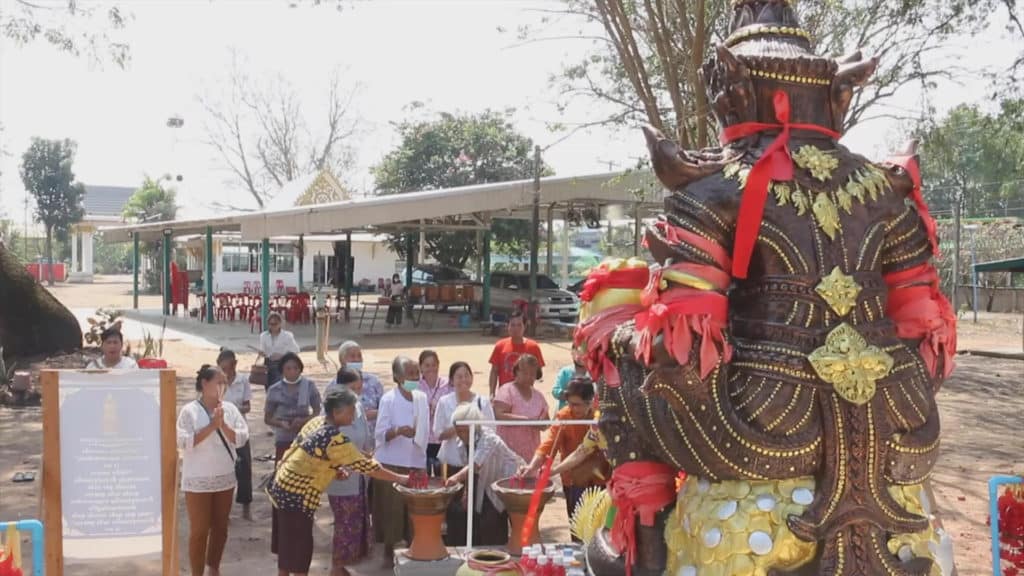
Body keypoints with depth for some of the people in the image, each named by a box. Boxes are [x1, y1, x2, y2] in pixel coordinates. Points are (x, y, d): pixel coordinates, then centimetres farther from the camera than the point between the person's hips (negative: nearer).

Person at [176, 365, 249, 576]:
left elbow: (242, 438, -3)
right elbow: (184, 442, -19)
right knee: (199, 530, 0)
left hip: (225, 479, 5)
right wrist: (212, 426, -21)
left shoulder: (230, 408, 3)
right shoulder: (189, 411, -9)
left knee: (220, 528, 15)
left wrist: (223, 425, -17)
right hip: (198, 481, -5)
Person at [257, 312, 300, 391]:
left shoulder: (287, 336, -6)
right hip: (269, 364, 4)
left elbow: (294, 351, -6)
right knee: (269, 388, 7)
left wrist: (281, 355, -20)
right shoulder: (264, 336, 5)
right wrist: (261, 352, -14)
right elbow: (262, 350, 10)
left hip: (282, 364, -4)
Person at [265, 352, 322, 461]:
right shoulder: (275, 390, -4)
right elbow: (267, 418, 2)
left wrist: (304, 420, -19)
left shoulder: (309, 386, -4)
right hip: (283, 439, 0)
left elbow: (317, 411, -1)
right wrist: (281, 423, -18)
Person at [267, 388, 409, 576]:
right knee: (299, 547, 3)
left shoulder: (317, 421, 2)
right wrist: (401, 478, -15)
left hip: (283, 486, 9)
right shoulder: (335, 439, -24)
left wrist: (335, 468, 1)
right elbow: (365, 465, -21)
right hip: (296, 496, -9)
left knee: (287, 544, 20)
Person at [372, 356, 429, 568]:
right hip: (391, 463, -4)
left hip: (416, 462, 4)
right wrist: (397, 431, -29)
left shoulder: (422, 398, 5)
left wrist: (422, 455, 12)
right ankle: (389, 551, 14)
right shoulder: (389, 399, -11)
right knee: (392, 509, 0)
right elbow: (379, 434, -13)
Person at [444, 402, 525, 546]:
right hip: (485, 487, 8)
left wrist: (458, 477, -60)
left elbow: (476, 465, -44)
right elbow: (471, 467, 4)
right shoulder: (466, 441, -4)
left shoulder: (488, 439, -29)